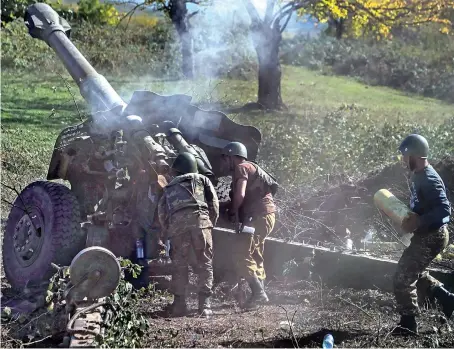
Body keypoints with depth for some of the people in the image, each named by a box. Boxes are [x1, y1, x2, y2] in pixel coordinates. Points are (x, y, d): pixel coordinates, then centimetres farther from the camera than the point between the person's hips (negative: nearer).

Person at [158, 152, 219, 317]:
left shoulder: (169, 187, 31)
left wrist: (168, 231, 29)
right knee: (205, 263, 4)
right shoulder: (202, 179, 25)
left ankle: (179, 305, 10)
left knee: (179, 265, 11)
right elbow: (214, 204, 13)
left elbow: (161, 213, 23)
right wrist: (211, 224, 22)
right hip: (200, 220, -1)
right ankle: (204, 305, -2)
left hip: (176, 224, 2)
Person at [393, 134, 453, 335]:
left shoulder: (429, 179, -23)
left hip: (431, 237, -10)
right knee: (413, 273, 24)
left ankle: (408, 324, 8)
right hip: (427, 235, 10)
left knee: (403, 278, -3)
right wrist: (407, 215, 8)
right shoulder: (419, 175, 9)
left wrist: (417, 223, -32)